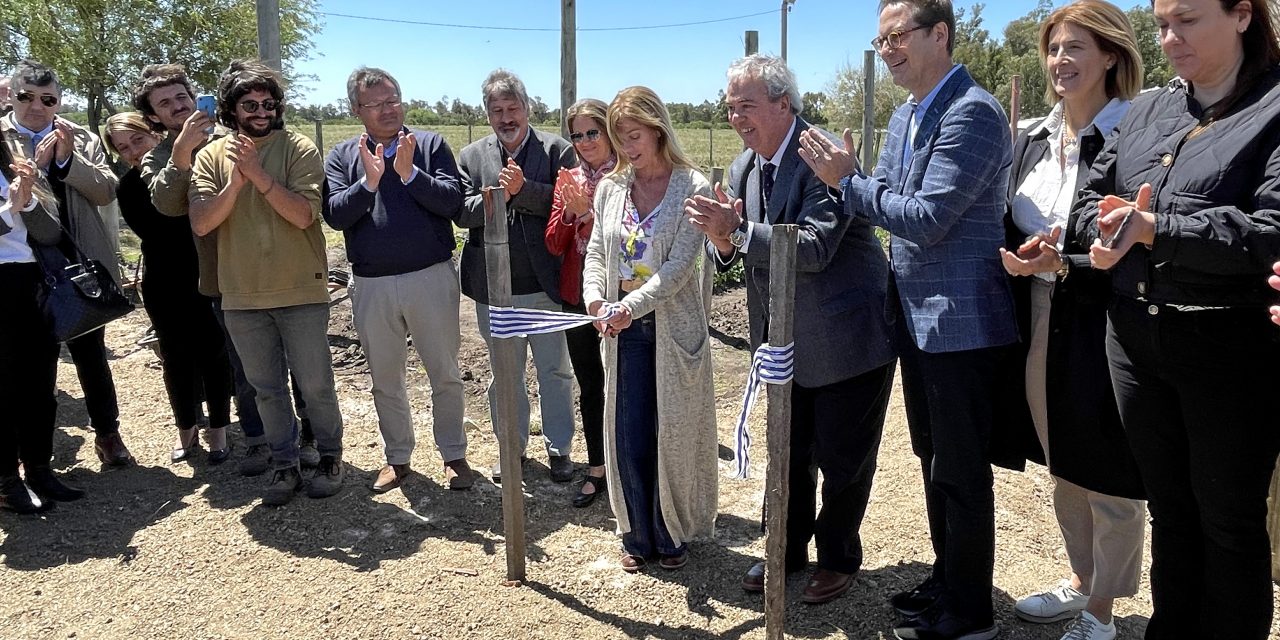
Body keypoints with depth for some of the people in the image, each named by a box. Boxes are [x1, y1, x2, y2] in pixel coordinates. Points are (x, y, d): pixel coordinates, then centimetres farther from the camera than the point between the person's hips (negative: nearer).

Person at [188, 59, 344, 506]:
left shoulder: (298, 150, -4)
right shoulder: (212, 157, 5)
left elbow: (303, 214, -16)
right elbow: (201, 223, -6)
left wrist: (259, 174, -22)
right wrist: (237, 181, -16)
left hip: (300, 290, -3)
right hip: (242, 296, 3)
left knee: (315, 384, 5)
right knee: (266, 388, 12)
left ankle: (330, 456, 24)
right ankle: (284, 464, 26)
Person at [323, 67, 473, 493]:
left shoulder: (430, 145, 1)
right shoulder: (342, 157, 5)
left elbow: (451, 201, -10)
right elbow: (335, 215, -6)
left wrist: (410, 174, -20)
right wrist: (369, 182, -19)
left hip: (431, 277, -2)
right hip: (372, 285, 2)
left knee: (445, 373, 7)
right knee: (385, 379, 14)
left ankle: (454, 455, 23)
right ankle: (397, 458, 30)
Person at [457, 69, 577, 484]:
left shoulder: (556, 150, -1)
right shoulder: (471, 157, 5)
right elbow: (463, 212, -5)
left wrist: (522, 189, -22)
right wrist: (499, 192, -21)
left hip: (545, 284, -2)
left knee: (555, 371, 10)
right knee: (504, 375, 15)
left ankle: (559, 448, 26)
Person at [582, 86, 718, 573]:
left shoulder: (692, 187, -7)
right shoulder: (610, 188, 8)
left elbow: (679, 265, -15)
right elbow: (596, 253, 7)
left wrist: (629, 307, -23)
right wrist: (596, 301, -12)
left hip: (674, 326, -4)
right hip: (623, 330, 4)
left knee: (675, 434, 7)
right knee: (627, 436, 7)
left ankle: (673, 535, 26)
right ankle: (638, 536, 25)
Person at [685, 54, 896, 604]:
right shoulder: (744, 168, 4)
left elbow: (814, 248, -30)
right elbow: (736, 253, 5)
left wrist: (736, 233, -33)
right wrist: (722, 242, -17)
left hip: (847, 337, -7)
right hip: (788, 340, 7)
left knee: (842, 458, 8)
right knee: (787, 453, 19)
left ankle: (838, 558, 31)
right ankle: (789, 548, 39)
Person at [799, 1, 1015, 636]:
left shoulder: (972, 113, -18)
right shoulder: (905, 117, 12)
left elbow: (927, 219, -24)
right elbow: (884, 202, 10)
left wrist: (848, 181, -16)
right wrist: (842, 175, -8)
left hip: (960, 321, -9)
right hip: (917, 317, 9)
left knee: (960, 470, 2)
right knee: (933, 458, 20)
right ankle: (946, 580, 37)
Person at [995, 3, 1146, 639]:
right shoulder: (1032, 140, 9)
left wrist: (1062, 266, -23)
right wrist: (1019, 255, -6)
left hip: (1099, 332, -7)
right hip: (1038, 329, 7)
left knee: (1110, 480, 8)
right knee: (1062, 469, 20)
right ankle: (1081, 580, 41)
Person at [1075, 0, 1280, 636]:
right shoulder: (1146, 111, 10)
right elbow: (1090, 199, 10)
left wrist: (1152, 230, -21)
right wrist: (1110, 231, -12)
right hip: (1137, 338, 6)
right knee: (1168, 507, 19)